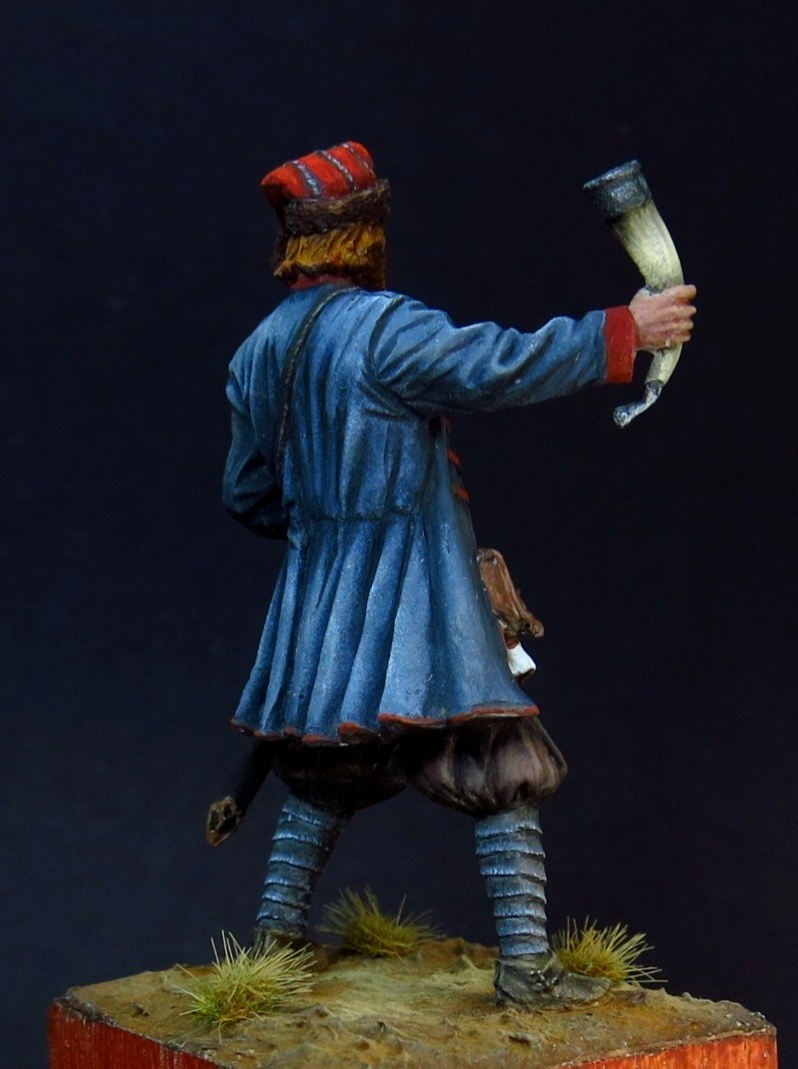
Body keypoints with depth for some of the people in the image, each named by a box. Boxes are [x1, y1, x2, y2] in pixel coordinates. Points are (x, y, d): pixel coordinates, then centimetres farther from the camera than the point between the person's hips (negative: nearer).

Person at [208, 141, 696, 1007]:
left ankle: (276, 932, 26)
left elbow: (248, 496, 14)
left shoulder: (258, 353, 8)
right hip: (416, 595, -7)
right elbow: (499, 368, -24)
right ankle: (524, 961, -5)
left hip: (321, 594, 8)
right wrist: (625, 331, -18)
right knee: (499, 764, -3)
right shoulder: (384, 328, -16)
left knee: (325, 760, 21)